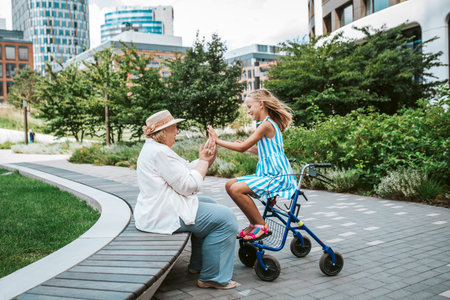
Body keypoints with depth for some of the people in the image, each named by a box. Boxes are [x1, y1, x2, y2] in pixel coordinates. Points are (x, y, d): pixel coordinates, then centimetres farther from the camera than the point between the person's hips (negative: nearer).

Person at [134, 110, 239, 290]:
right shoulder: (159, 152, -19)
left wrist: (204, 160, 2)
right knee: (225, 218, -9)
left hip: (154, 210, 12)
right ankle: (212, 277, -2)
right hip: (163, 216, -12)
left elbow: (184, 172, 14)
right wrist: (203, 161, -7)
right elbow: (187, 185, -19)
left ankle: (197, 265, 30)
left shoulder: (152, 148, 16)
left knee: (210, 205, 26)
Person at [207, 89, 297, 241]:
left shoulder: (267, 125, -14)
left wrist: (218, 140, -9)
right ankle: (254, 223, 13)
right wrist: (249, 148, 15)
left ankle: (262, 226, -8)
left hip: (278, 177, -10)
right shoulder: (270, 124, 16)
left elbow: (242, 147, -15)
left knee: (236, 189, -23)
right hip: (268, 174, 10)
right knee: (230, 185, 7)